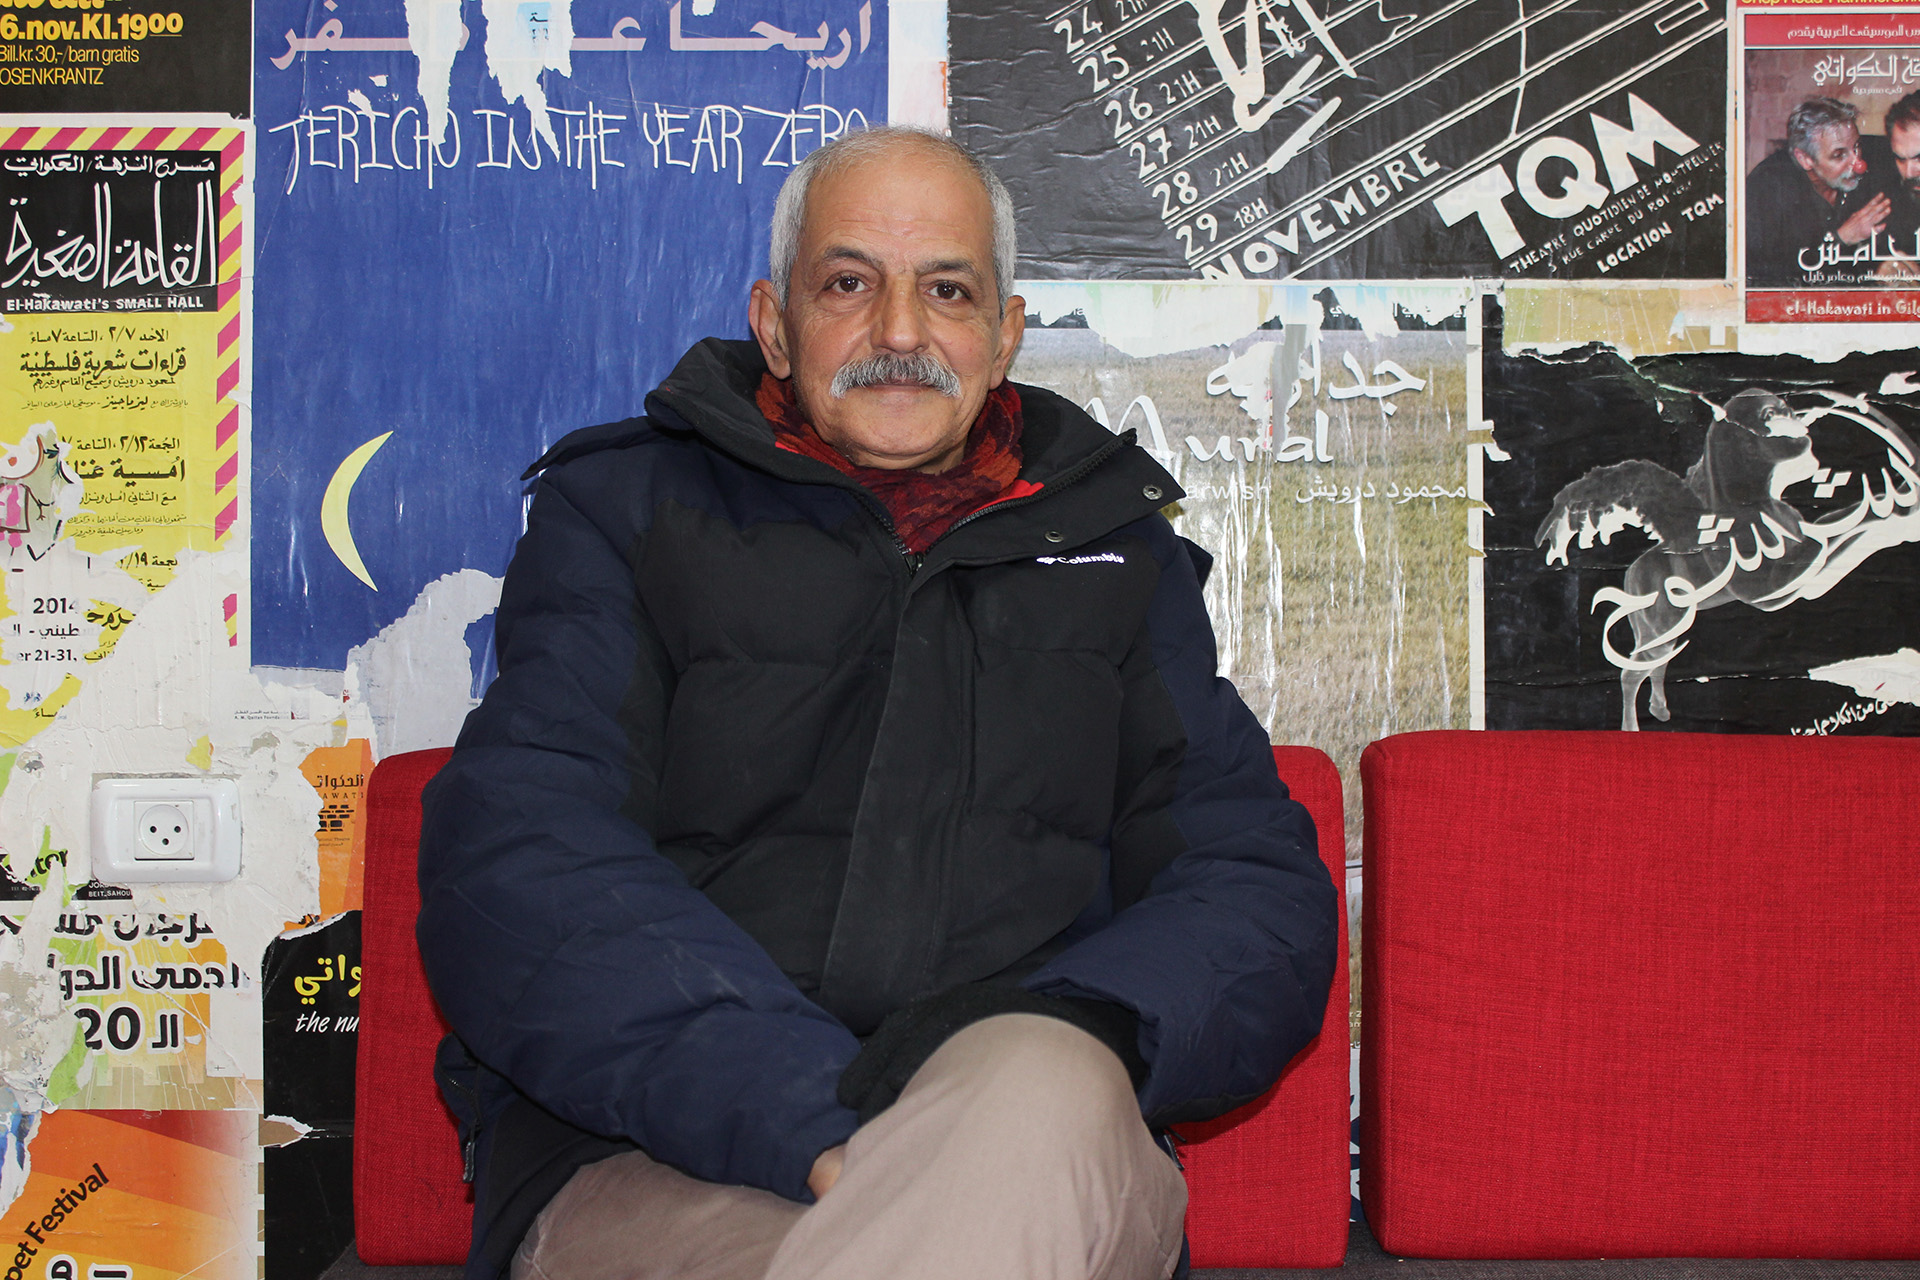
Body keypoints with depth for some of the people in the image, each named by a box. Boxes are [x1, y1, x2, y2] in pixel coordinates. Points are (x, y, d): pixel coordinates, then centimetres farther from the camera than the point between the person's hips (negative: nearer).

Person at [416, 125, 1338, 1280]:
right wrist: (819, 1121, -20)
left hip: (1037, 1173, 2)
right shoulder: (623, 508, 13)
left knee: (1040, 1095, -35)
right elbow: (517, 862, -3)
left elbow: (1263, 889, 11)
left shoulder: (1115, 546, 20)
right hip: (651, 1166, -1)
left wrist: (1062, 1042, -14)